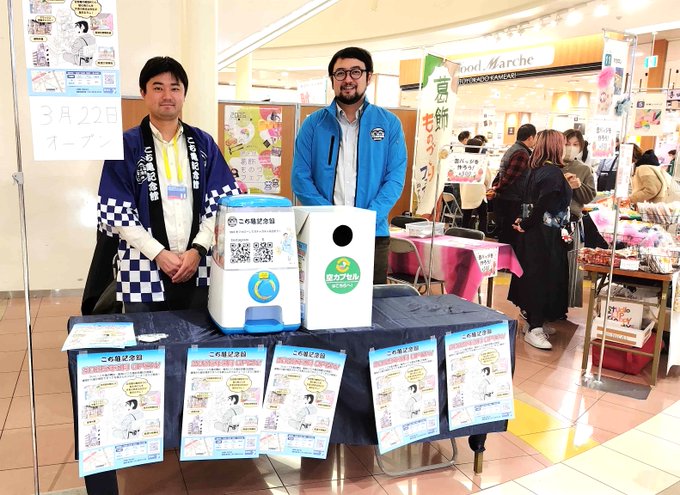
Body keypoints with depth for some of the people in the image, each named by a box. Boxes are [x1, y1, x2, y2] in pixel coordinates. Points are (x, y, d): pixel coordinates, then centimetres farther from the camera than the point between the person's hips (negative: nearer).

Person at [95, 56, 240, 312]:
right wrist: (158, 253, -11)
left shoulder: (203, 143, 9)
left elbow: (222, 202, 4)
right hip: (145, 272, -2)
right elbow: (116, 212, -3)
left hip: (197, 268, 2)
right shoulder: (126, 145, 2)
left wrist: (198, 250, -8)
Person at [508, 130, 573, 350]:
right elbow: (543, 205, -22)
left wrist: (524, 221, 4)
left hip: (534, 232, 9)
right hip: (545, 235, -9)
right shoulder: (553, 173, -18)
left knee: (535, 276, 15)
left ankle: (535, 321, 26)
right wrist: (526, 224, -12)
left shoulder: (537, 169, 10)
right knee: (543, 278, -4)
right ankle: (534, 329, 0)